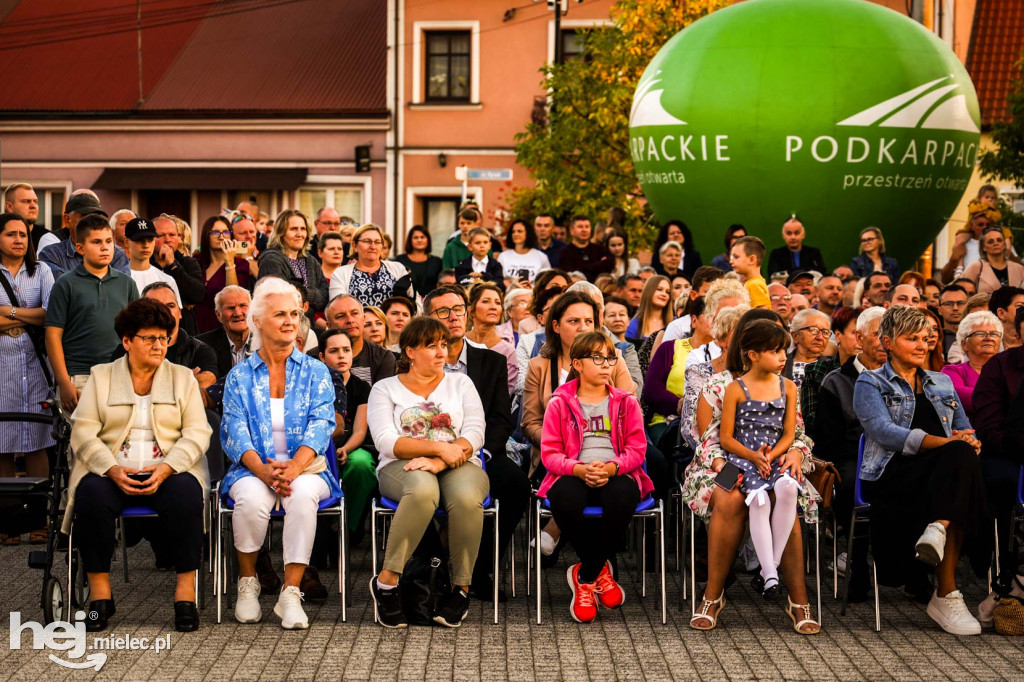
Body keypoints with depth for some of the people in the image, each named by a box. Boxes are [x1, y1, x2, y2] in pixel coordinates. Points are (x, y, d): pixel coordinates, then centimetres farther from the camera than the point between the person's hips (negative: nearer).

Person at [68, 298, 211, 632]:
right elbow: (83, 432, 2)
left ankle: (185, 591, -26)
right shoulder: (101, 377, 13)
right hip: (112, 470, 0)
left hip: (170, 471, 0)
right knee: (91, 493, -32)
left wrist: (166, 469, -16)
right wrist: (113, 470, -16)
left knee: (186, 493, -33)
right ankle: (99, 590, -20)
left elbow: (198, 433, 3)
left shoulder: (183, 377, 13)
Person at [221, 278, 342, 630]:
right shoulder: (240, 376, 10)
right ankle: (248, 584, -9)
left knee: (302, 494, -35)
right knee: (252, 497, -33)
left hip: (306, 468, 0)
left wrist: (294, 467, -23)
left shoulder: (315, 372, 10)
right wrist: (263, 469, -22)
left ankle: (290, 593, -30)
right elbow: (236, 433, -2)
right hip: (253, 470, 0)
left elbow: (320, 426, -4)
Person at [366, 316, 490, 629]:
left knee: (466, 497, -36)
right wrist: (438, 447, -15)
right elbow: (386, 441, -4)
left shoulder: (460, 383, 17)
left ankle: (461, 587, -19)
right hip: (403, 467, -1)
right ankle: (386, 581, -29)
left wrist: (439, 462, -15)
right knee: (422, 489, -40)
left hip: (459, 465, 2)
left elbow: (475, 434, 3)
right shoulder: (385, 389, 12)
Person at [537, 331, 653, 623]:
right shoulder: (559, 403, 10)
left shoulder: (626, 402, 14)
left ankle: (585, 577, -17)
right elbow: (549, 453, 2)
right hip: (574, 476, -1)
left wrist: (612, 467, -17)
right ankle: (601, 571, -13)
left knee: (623, 495, -37)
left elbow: (636, 450, 5)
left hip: (616, 475, 1)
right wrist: (578, 469, -19)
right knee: (563, 499, -38)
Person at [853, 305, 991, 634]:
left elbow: (965, 431, 23)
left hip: (944, 471, 5)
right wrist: (945, 442, -19)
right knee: (958, 456, -35)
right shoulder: (870, 383, 10)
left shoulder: (942, 383, 28)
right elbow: (884, 431, -8)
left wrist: (971, 443, -5)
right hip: (892, 475, -5)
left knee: (962, 455, -33)